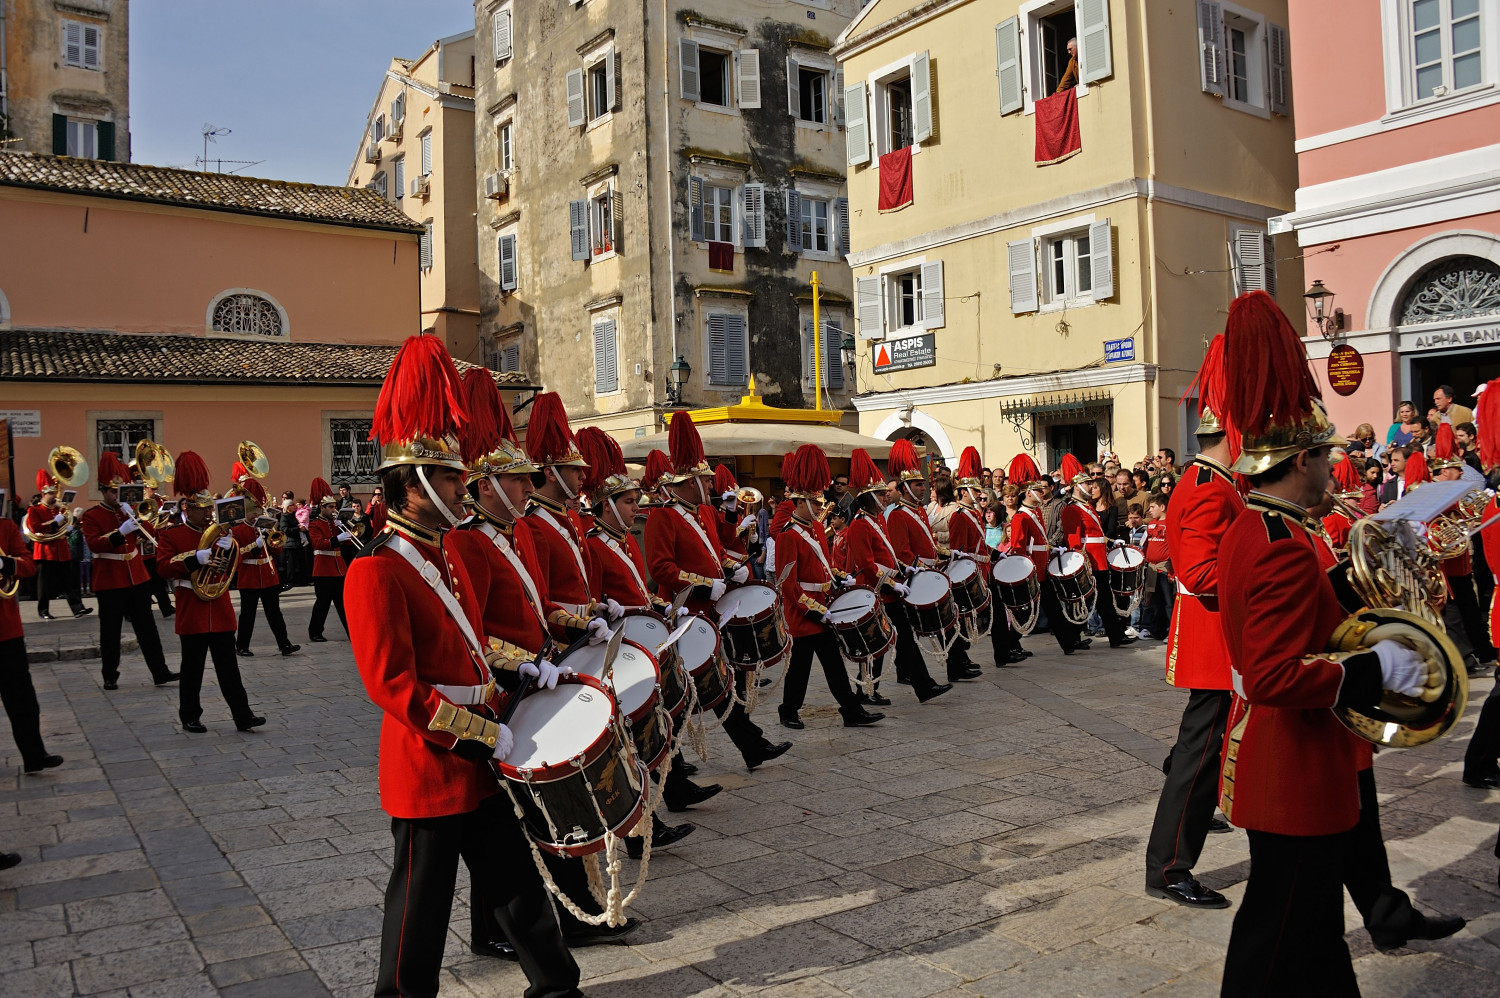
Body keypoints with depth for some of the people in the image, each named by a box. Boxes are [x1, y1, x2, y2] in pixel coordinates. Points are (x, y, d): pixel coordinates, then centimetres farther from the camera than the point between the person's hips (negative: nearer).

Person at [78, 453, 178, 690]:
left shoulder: (128, 511, 11)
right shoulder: (90, 517, -5)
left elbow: (147, 534, 6)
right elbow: (94, 544, -19)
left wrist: (134, 518, -11)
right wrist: (121, 532, -30)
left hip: (137, 579, 5)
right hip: (109, 582, -5)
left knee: (147, 628, 5)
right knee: (111, 632, 4)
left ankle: (160, 673, 7)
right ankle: (110, 676, 16)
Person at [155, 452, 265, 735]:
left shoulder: (218, 532, 11)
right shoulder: (170, 534, -2)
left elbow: (231, 568, 8)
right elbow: (163, 566, -13)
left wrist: (227, 549, -13)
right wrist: (195, 558, -25)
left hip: (220, 610, 3)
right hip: (192, 612, -3)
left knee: (228, 666, 4)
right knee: (192, 668, 5)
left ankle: (243, 715, 3)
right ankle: (190, 717, 18)